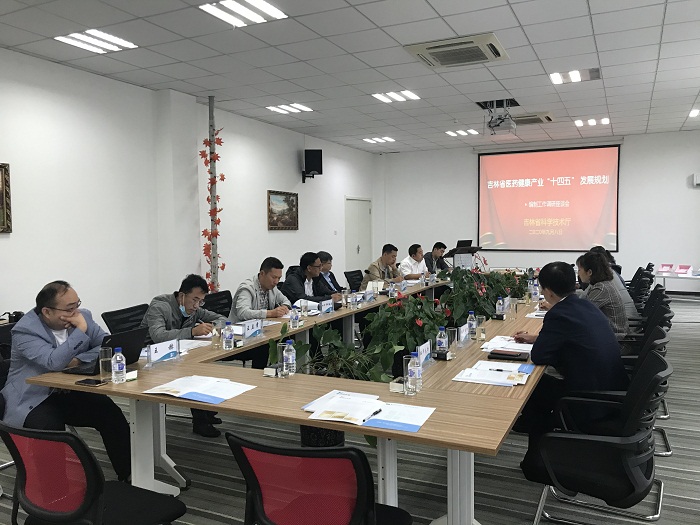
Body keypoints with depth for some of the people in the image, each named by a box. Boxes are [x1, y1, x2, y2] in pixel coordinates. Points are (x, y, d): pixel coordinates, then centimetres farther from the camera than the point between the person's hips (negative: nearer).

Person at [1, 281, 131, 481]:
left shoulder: (82, 316, -1)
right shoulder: (25, 330, -17)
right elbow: (55, 362, -31)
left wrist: (79, 360, -17)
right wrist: (81, 330, -24)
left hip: (71, 394, 4)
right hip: (33, 400, -4)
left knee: (112, 415, -18)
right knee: (51, 432, -33)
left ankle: (128, 477, -8)